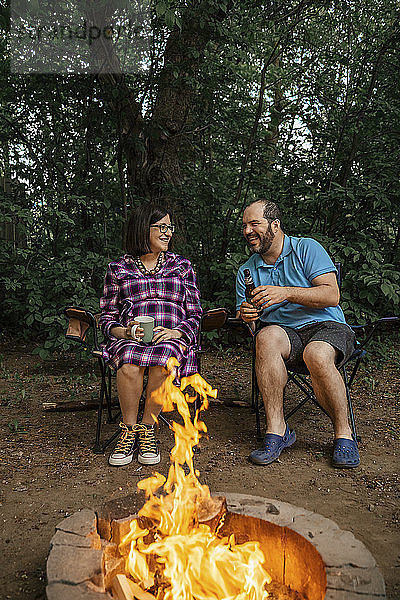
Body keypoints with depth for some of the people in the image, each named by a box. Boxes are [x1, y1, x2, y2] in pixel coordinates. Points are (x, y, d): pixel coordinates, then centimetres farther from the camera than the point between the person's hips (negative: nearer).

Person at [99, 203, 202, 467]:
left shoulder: (182, 266, 17)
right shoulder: (118, 268, 15)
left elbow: (194, 314, 12)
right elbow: (107, 317, 14)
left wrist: (174, 333, -8)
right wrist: (125, 332, -9)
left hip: (172, 338, 0)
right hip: (129, 339, 0)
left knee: (162, 360, -36)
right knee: (129, 363, -35)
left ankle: (147, 429, -16)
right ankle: (129, 431, -14)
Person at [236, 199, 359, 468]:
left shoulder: (307, 248, 1)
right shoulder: (246, 270, 15)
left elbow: (332, 295, -10)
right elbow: (242, 313, 14)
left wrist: (287, 293, -22)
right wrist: (244, 315, -11)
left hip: (327, 326, -2)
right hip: (285, 334, 3)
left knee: (317, 354, -37)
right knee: (267, 338, -33)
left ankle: (344, 434, -14)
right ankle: (277, 429, -28)